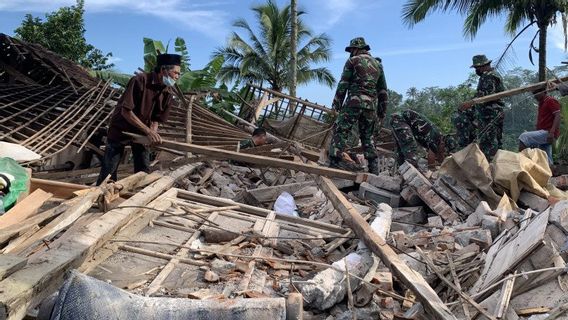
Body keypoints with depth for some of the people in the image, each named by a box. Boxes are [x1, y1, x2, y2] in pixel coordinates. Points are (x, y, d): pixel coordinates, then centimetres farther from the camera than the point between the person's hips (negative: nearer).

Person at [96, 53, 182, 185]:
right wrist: (148, 132, -30)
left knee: (143, 171, 4)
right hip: (121, 128, -5)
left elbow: (156, 118, -1)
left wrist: (153, 133, -22)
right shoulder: (140, 80, -25)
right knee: (109, 170, 0)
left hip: (142, 132, 5)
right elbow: (126, 111, -26)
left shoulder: (168, 94, -8)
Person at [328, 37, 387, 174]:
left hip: (355, 101, -6)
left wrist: (336, 104, 0)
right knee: (368, 136, 12)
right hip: (371, 105, 6)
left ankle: (335, 161, -21)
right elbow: (383, 90, 20)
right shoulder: (377, 64, 21)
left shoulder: (353, 61, 5)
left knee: (340, 130, -6)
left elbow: (343, 84, -2)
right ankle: (374, 169, 9)